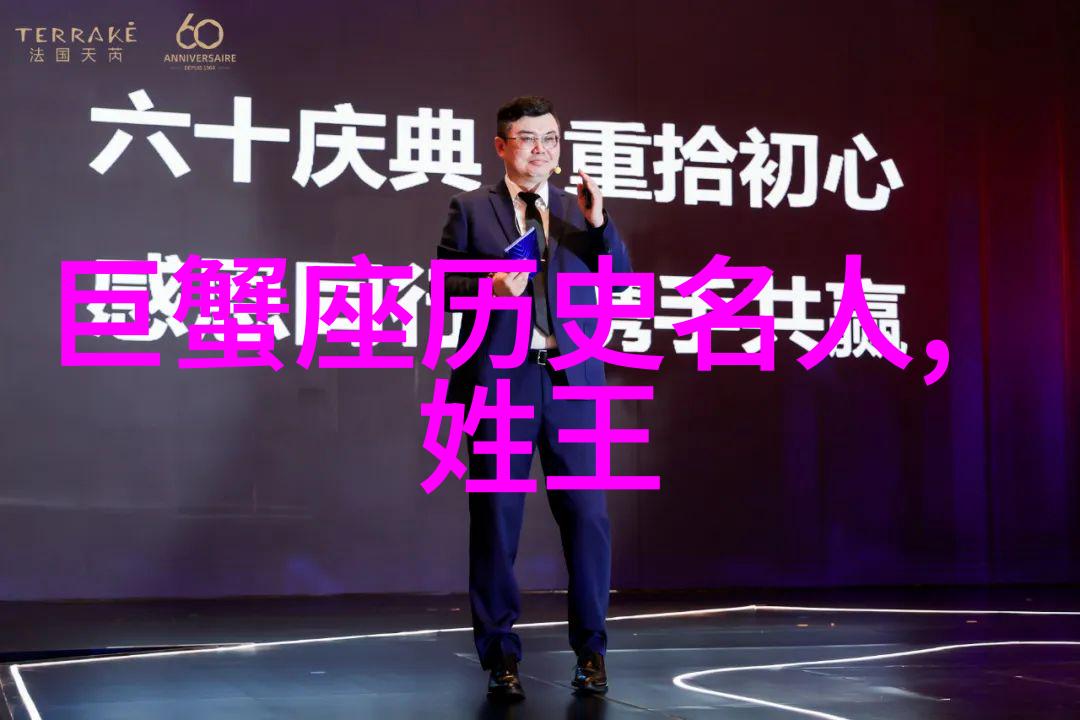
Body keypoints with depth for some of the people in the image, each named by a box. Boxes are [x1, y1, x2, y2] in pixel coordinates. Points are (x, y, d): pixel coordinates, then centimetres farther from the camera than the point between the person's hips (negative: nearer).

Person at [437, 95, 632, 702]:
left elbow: (619, 277, 3)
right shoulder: (471, 209, 6)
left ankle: (591, 650, 14)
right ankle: (501, 656, 15)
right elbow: (443, 285, 3)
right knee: (496, 520, 4)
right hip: (499, 380, -1)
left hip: (572, 381, 2)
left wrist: (598, 222, -11)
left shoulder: (580, 209, 12)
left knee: (587, 516, 0)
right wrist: (490, 285, -15)